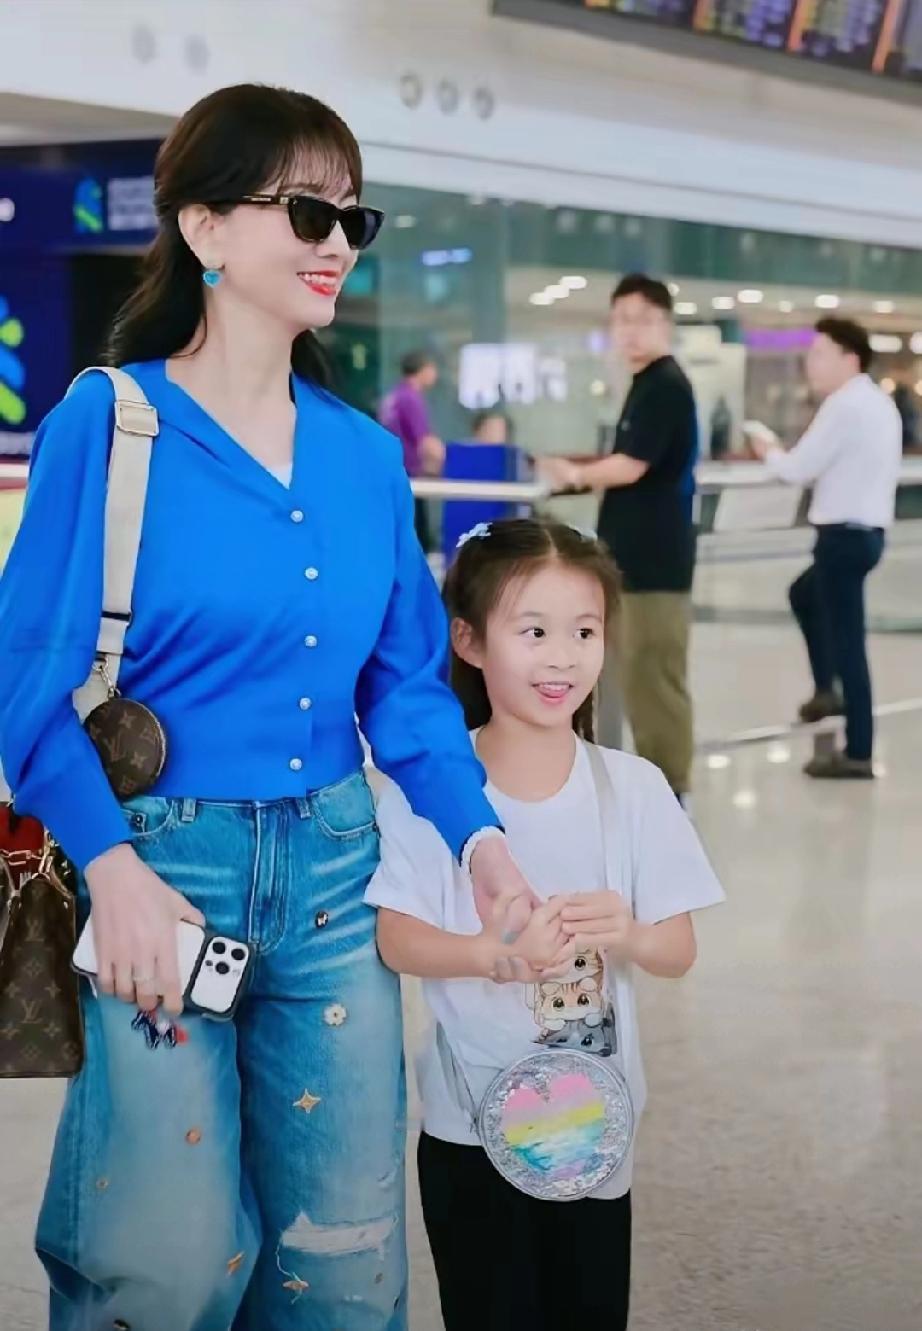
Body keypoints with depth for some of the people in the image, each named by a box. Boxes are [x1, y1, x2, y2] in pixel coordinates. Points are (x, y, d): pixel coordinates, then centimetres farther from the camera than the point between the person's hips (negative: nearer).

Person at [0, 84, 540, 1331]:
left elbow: (407, 678, 10)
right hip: (164, 858, -5)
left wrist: (479, 833, -4)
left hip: (333, 867, 5)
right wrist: (111, 867, -21)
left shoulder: (363, 453, 6)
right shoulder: (109, 421, -9)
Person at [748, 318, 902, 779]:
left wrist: (769, 452, 6)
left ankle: (858, 753, -2)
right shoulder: (879, 402, 15)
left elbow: (799, 469, -15)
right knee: (804, 594, 31)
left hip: (845, 534, -10)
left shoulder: (843, 405, -16)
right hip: (866, 530, 10)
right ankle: (827, 690, 35)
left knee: (846, 640, -6)